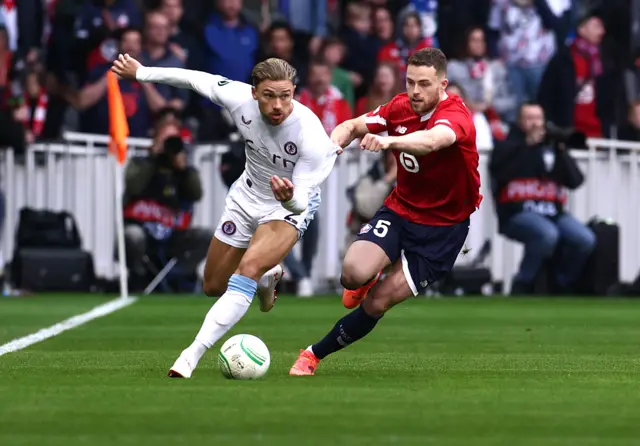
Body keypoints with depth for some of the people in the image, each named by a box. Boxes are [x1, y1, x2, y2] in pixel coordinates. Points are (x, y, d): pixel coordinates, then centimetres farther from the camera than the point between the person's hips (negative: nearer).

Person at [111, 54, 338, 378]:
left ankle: (192, 355, -33)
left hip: (290, 206, -5)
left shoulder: (311, 136, -35)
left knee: (248, 268, -32)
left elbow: (301, 201, -31)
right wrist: (141, 73, 5)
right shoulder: (239, 98, -25)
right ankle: (267, 279, 49)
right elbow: (196, 79, -6)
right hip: (247, 196, 5)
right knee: (214, 286, 15)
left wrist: (289, 197, -56)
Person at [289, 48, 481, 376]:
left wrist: (389, 141, -66)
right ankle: (363, 283, 14)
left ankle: (316, 354, 11)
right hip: (399, 210, 4)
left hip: (442, 228, -4)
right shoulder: (400, 107, -4)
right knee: (354, 272, -24)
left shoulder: (456, 115, -23)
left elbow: (433, 140, -46)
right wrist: (336, 141, -16)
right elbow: (353, 126, 9)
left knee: (377, 302, -10)